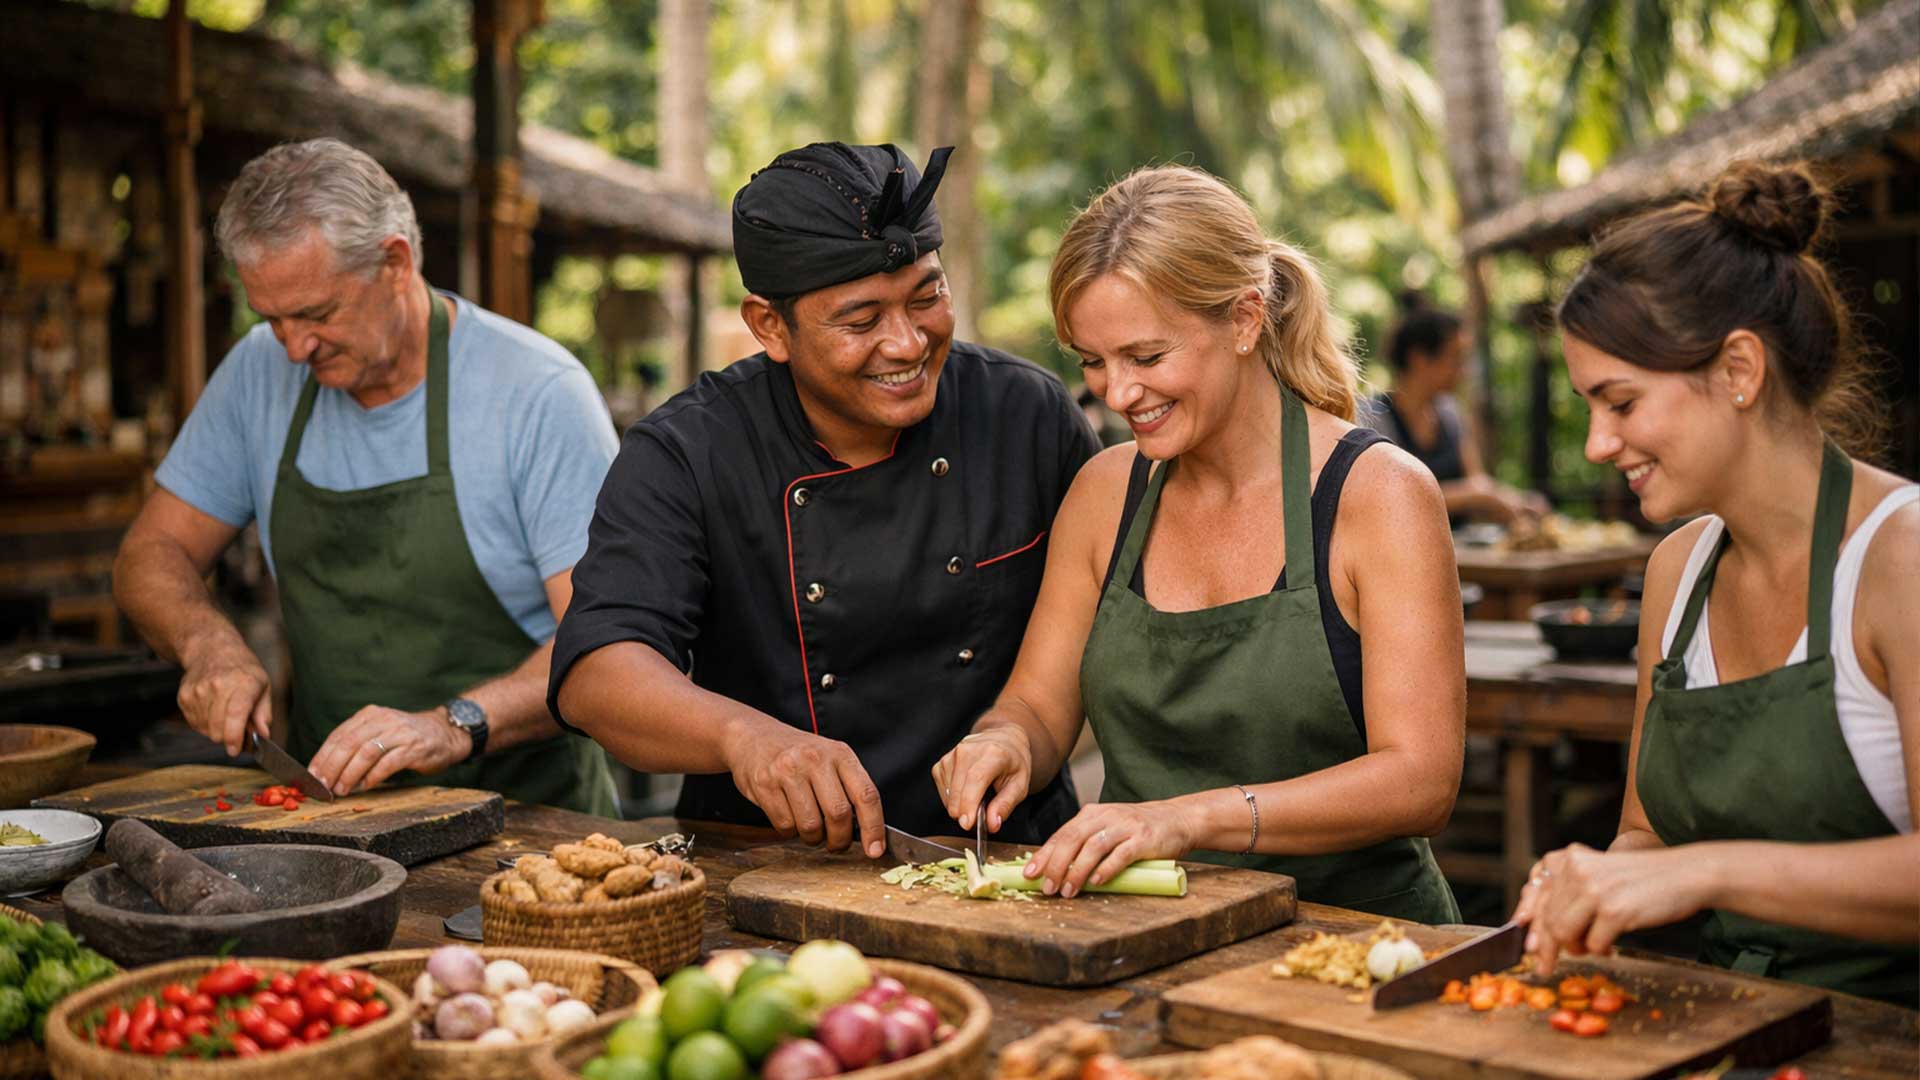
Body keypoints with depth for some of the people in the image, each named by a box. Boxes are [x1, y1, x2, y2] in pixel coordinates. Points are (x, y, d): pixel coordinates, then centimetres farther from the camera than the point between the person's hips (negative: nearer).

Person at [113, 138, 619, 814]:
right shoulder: (261, 373, 6)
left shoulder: (540, 391, -11)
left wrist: (455, 726, -30)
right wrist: (208, 643, -8)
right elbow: (149, 557, 13)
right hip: (331, 805, 6)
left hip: (524, 812, -5)